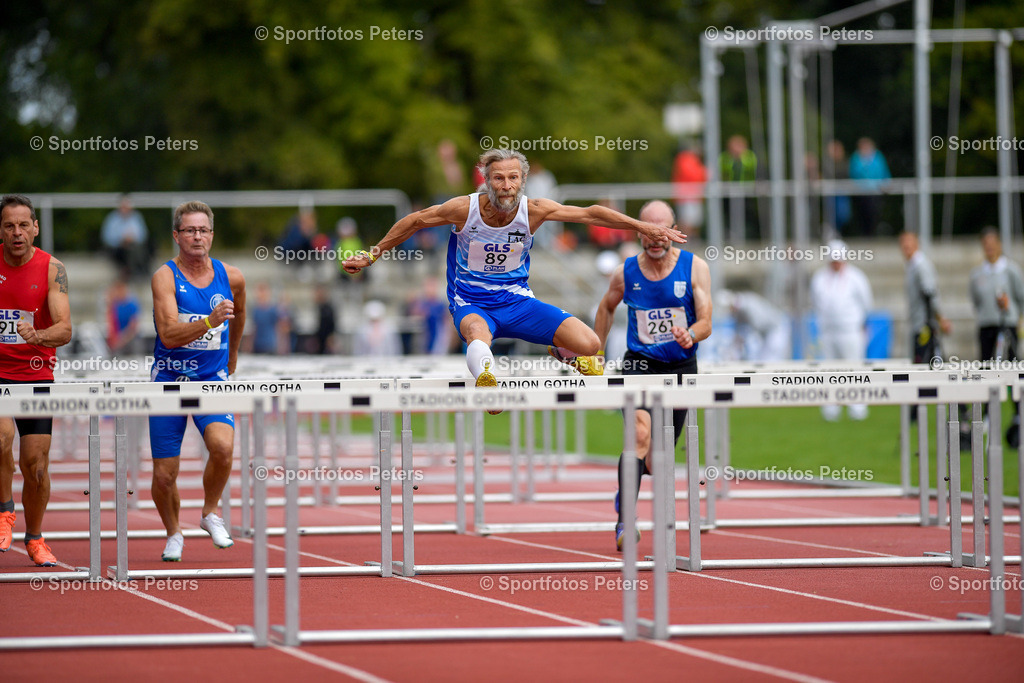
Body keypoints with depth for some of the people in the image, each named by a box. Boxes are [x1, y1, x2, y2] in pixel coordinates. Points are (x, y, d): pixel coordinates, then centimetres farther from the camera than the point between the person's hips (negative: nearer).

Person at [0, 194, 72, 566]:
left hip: (36, 374, 0)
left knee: (36, 464, 1)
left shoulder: (52, 269, -6)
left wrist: (38, 336, -35)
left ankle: (35, 538, 23)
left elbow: (65, 329, -16)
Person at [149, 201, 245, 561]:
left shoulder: (231, 277, 2)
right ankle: (173, 534, 29)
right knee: (164, 475, 0)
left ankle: (210, 512, 1)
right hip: (169, 380, -2)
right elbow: (168, 334, -23)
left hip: (212, 379, 2)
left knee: (222, 446, -26)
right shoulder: (165, 276, -10)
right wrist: (210, 321, -37)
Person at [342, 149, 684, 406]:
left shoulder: (533, 211, -12)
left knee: (590, 345, -13)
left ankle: (563, 352, 20)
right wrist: (371, 256, 6)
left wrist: (643, 227, -3)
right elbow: (413, 222, 0)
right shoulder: (464, 209, -15)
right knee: (477, 331, -43)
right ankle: (486, 380, -66)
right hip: (470, 302, -2)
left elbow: (590, 214, -3)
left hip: (516, 300, 3)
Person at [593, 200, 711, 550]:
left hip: (680, 367, 1)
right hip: (639, 364, -1)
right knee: (640, 435, -27)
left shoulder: (694, 268, -6)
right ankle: (624, 521, -28)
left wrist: (689, 335, -32)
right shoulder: (625, 273, -3)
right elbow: (607, 308, 18)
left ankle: (624, 492, 43)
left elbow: (706, 323, -9)